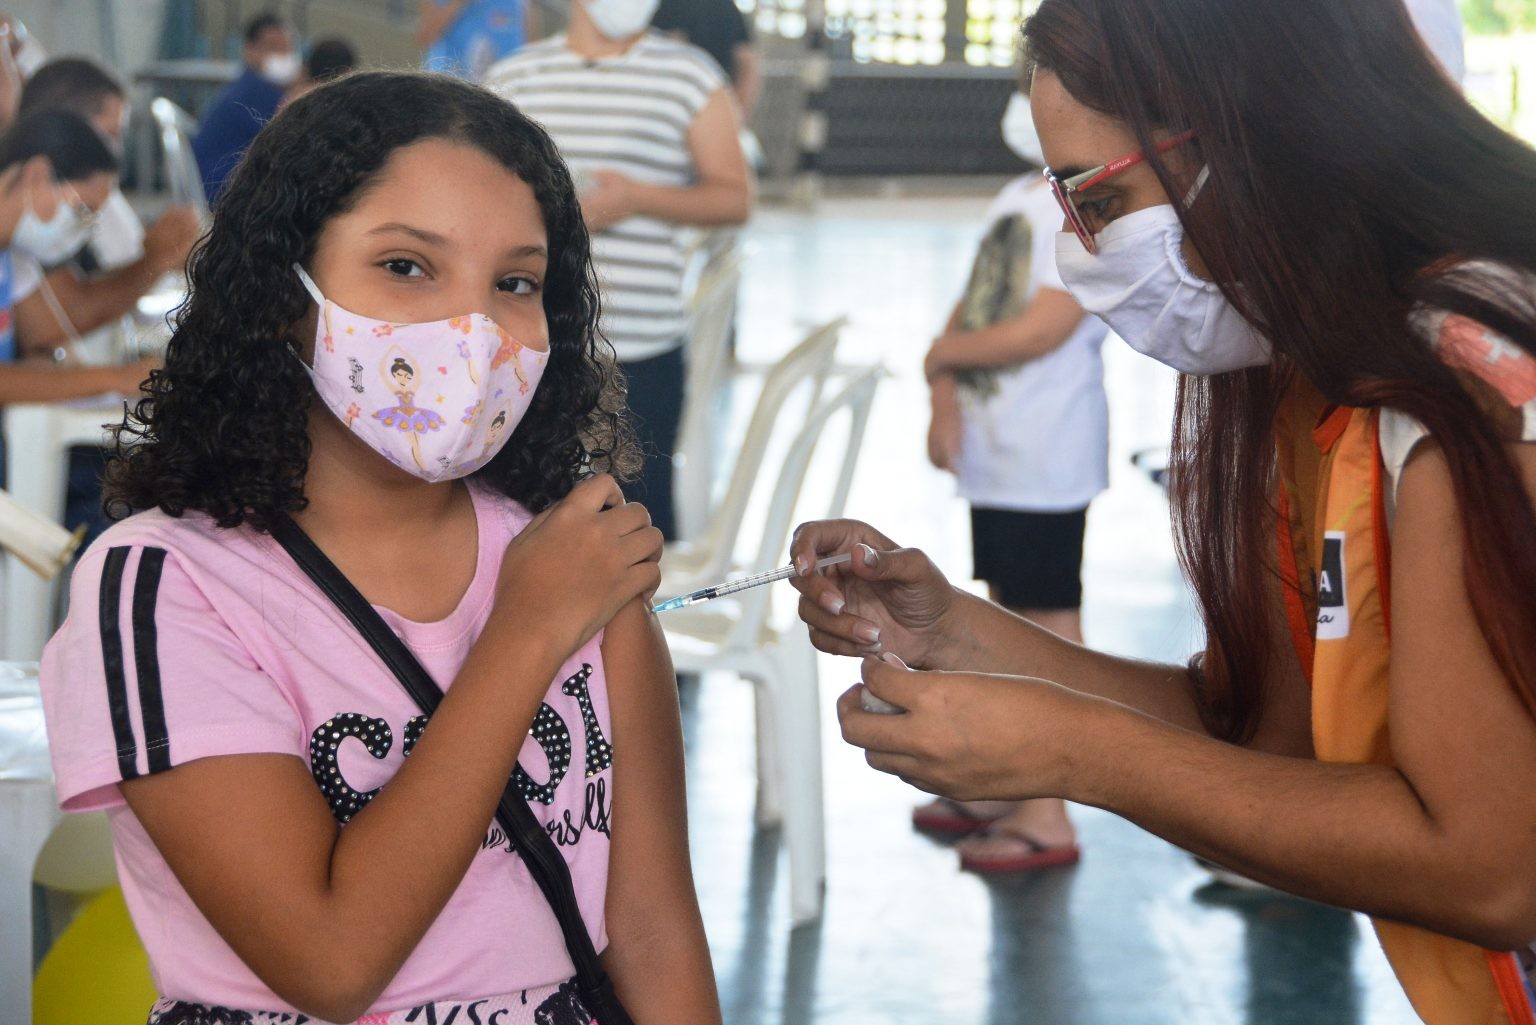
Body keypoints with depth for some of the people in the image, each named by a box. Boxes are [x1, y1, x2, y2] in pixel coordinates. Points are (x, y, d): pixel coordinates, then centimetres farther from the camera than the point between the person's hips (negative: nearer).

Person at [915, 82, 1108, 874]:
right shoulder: (1020, 197, 15)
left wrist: (945, 355, -6)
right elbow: (973, 304, 14)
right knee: (1009, 615, 16)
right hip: (993, 447, 9)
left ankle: (1044, 817, 1)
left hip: (1045, 461, -9)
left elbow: (1040, 331, -20)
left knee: (1047, 625, -4)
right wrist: (945, 401, -1)